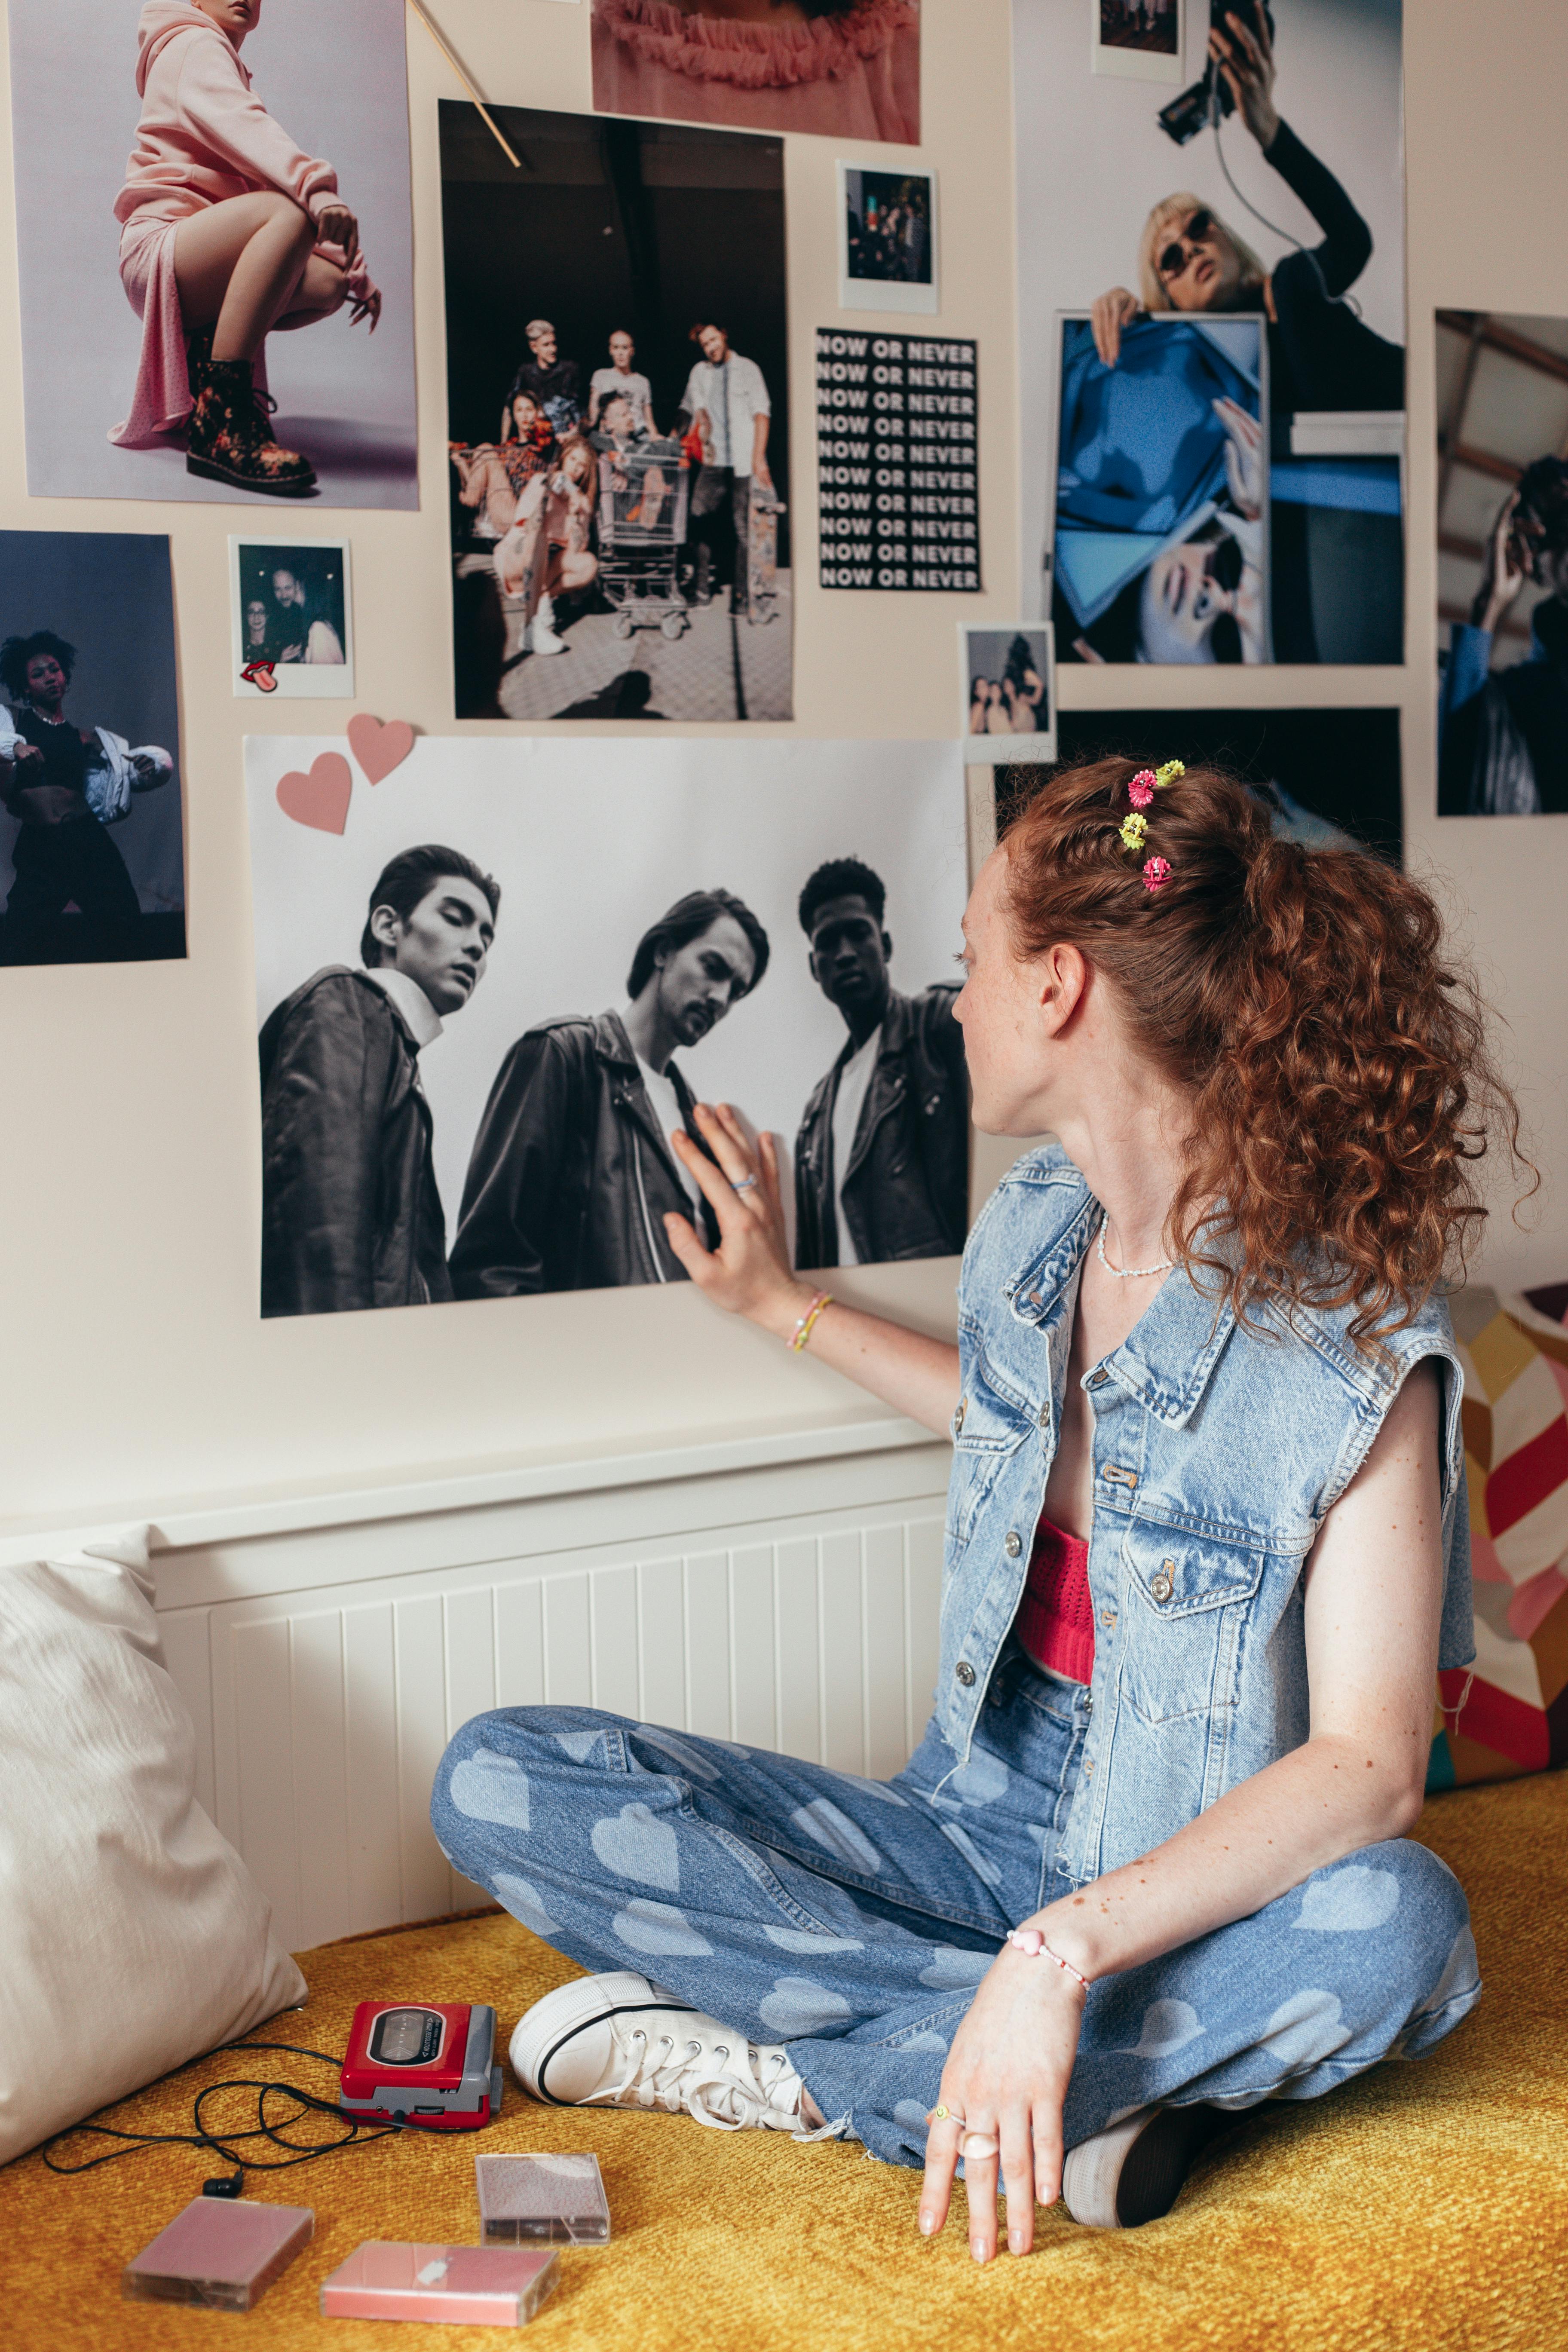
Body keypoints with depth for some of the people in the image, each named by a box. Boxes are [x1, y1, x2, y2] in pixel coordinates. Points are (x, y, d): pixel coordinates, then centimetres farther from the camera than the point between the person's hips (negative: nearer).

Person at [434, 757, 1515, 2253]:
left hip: (1199, 1885, -5)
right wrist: (785, 1307, 32)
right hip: (972, 1830, 6)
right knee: (498, 1782, -13)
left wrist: (1061, 1951, -37)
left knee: (1395, 1928, -40)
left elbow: (1368, 1762, -26)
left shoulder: (1356, 1338, -19)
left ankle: (784, 2074, -25)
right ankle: (1083, 2081, -23)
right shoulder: (1030, 1231, 2)